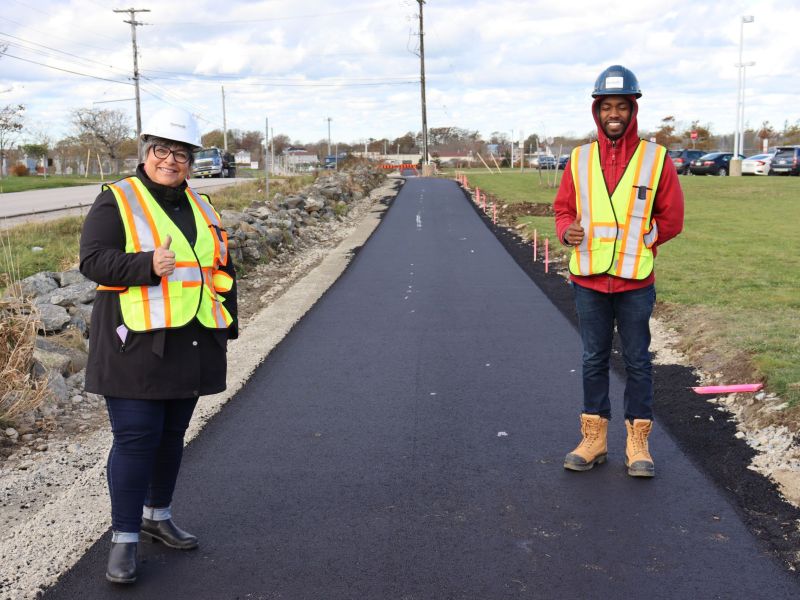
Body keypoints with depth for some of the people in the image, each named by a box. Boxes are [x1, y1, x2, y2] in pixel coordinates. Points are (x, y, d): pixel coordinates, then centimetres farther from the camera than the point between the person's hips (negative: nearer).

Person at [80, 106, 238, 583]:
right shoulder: (117, 201, -3)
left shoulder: (200, 208, 14)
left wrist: (226, 327, 14)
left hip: (190, 344, 6)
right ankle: (125, 539, 6)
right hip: (137, 345, -6)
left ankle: (158, 515, 32)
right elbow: (93, 259, -12)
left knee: (172, 434, 15)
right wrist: (147, 265, -27)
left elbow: (222, 269, 19)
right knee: (135, 439, -6)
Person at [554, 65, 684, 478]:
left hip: (635, 281, -2)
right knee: (594, 359, 11)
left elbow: (671, 219, 2)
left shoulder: (655, 159, -2)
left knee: (637, 361, 6)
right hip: (588, 280, 2)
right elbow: (563, 209, 8)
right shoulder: (579, 160, 4)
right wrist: (568, 231, -12)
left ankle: (637, 443, 17)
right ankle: (594, 439, 22)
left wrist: (637, 238, -6)